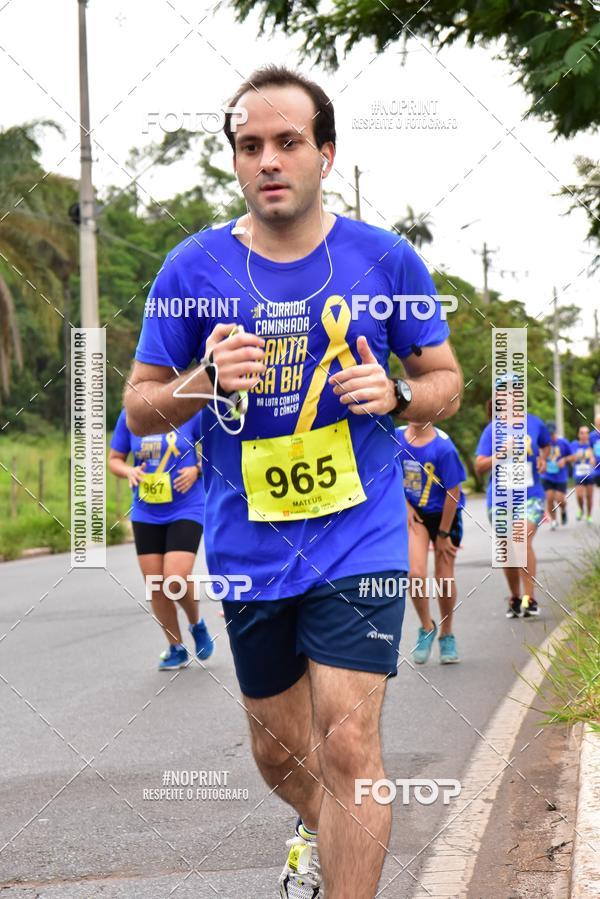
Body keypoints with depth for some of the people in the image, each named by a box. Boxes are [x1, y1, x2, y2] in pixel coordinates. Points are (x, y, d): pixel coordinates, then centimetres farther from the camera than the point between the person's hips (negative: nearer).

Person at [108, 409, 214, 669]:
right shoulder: (129, 415, -2)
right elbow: (114, 459, 9)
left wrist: (197, 470, -16)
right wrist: (129, 471, -13)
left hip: (186, 510, -4)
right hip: (146, 514, 4)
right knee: (155, 586, 5)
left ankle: (197, 625, 14)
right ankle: (176, 649, 23)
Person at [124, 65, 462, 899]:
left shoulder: (387, 259, -4)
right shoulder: (194, 267, -3)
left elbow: (446, 382, 7)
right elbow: (139, 406, 3)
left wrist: (394, 392, -16)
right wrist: (206, 382, -18)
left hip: (359, 538, -2)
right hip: (249, 544, 2)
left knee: (347, 746, -13)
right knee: (278, 750, 18)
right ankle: (320, 832, 51)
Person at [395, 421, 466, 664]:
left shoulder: (443, 447, -22)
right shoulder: (397, 438, -10)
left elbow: (453, 492, -17)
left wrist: (443, 534, -12)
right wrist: (405, 505, -3)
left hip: (444, 514, -2)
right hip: (414, 513, 2)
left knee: (444, 579, 5)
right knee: (415, 573, -14)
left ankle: (446, 635, 27)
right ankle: (427, 628, 10)